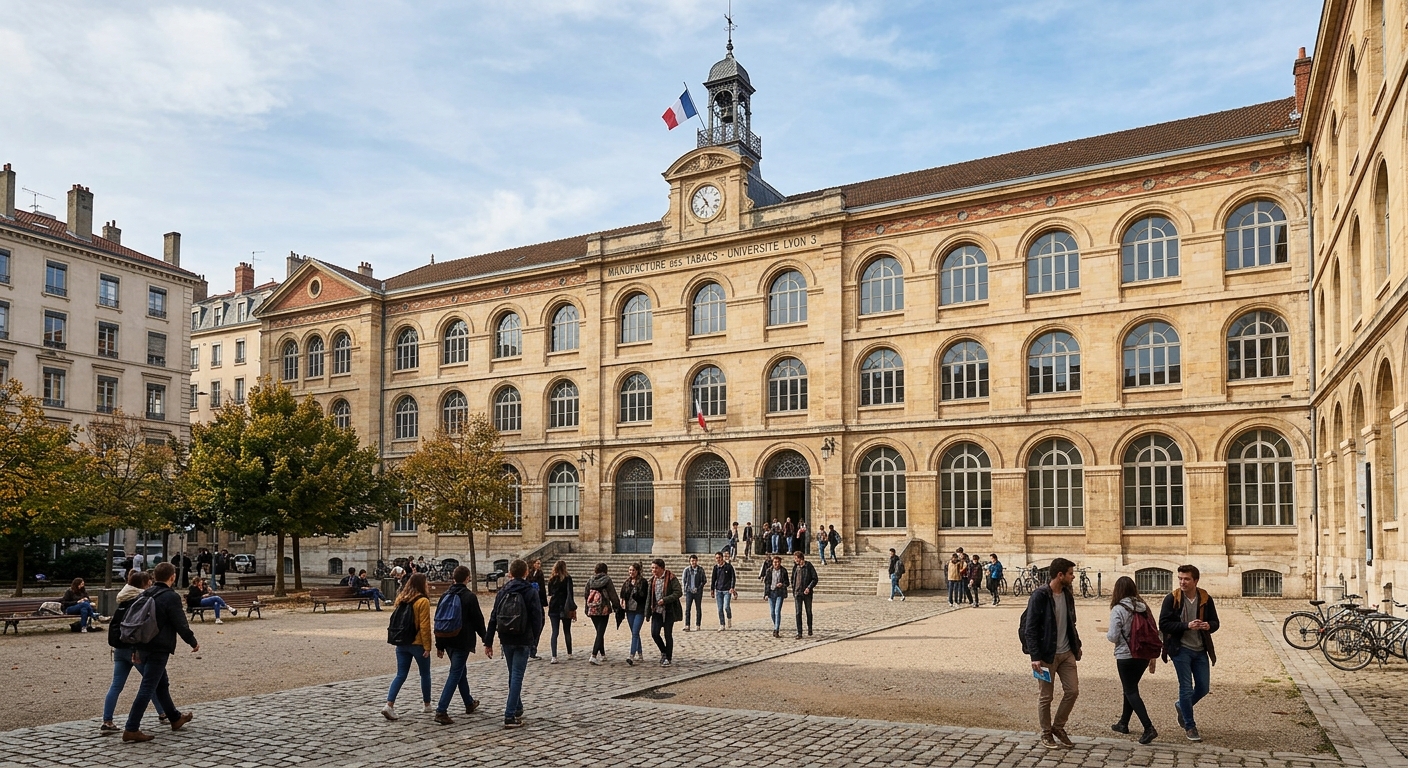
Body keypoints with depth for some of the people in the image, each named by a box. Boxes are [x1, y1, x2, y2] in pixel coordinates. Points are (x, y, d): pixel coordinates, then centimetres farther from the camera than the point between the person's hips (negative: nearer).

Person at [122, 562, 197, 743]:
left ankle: (175, 718, 35)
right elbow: (181, 624, -14)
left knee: (162, 684, 20)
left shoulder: (145, 595, 9)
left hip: (143, 647, 9)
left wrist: (135, 649, 18)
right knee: (147, 689, -4)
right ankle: (131, 729, -4)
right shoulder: (171, 597, -14)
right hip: (159, 649, -9)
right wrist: (193, 642, 1)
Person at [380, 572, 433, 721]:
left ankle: (389, 705, -8)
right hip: (417, 643, -5)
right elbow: (424, 626, -15)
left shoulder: (401, 599, 6)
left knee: (401, 675, 7)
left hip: (401, 643, 5)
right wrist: (427, 646, -12)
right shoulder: (423, 601, -13)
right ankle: (427, 704, 25)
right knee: (425, 674, 13)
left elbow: (397, 621, 13)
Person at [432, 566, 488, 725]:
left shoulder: (445, 596, 5)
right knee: (455, 674, -5)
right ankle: (441, 711, -13)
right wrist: (485, 637, 8)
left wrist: (439, 645, 14)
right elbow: (478, 620, -7)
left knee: (460, 672, 21)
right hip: (462, 642, -6)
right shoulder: (470, 597, -12)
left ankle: (469, 703, 36)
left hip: (447, 641, 6)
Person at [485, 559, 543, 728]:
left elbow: (493, 618, 3)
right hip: (523, 641, -4)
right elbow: (537, 618, -10)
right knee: (517, 675, -2)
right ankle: (510, 716, -8)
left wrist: (488, 642, 7)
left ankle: (517, 709, 31)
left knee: (513, 674, 19)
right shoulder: (531, 592, -8)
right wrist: (535, 639, 2)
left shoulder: (503, 592, 4)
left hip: (506, 640, 4)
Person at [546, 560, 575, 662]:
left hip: (553, 609, 2)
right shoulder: (567, 579, -6)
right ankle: (569, 654, 25)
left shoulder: (551, 580, 4)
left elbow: (549, 594, 9)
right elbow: (570, 594, -10)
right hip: (565, 609, -2)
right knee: (567, 632, 13)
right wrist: (572, 609, -8)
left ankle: (554, 657, -11)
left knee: (554, 632, 0)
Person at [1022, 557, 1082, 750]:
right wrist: (1035, 656, -20)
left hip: (1066, 653, 7)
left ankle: (1058, 727, 26)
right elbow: (1030, 628, -17)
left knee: (1072, 691, 7)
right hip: (1047, 655, -7)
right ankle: (1046, 734, 21)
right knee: (1045, 697, 4)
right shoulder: (1040, 596, -17)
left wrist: (1076, 646, 10)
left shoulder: (1067, 595, 6)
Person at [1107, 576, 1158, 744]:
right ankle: (1123, 723, 30)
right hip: (1144, 655, 7)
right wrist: (1153, 656, 14)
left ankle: (1149, 728, -10)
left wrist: (1107, 635, 6)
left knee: (1131, 692, 2)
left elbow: (1113, 637, -18)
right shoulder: (1144, 607, 3)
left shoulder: (1118, 610, -16)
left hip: (1126, 656, -7)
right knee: (1131, 688, 20)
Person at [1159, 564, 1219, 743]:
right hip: (1181, 649, -4)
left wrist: (1209, 625, -17)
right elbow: (1163, 624, -12)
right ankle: (1190, 727, 14)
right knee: (1186, 688, -1)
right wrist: (1186, 625, -24)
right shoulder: (1171, 599, -10)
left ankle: (1182, 706, 38)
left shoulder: (1206, 599, 0)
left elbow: (1215, 622, 8)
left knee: (1203, 688, 10)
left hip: (1200, 650, 4)